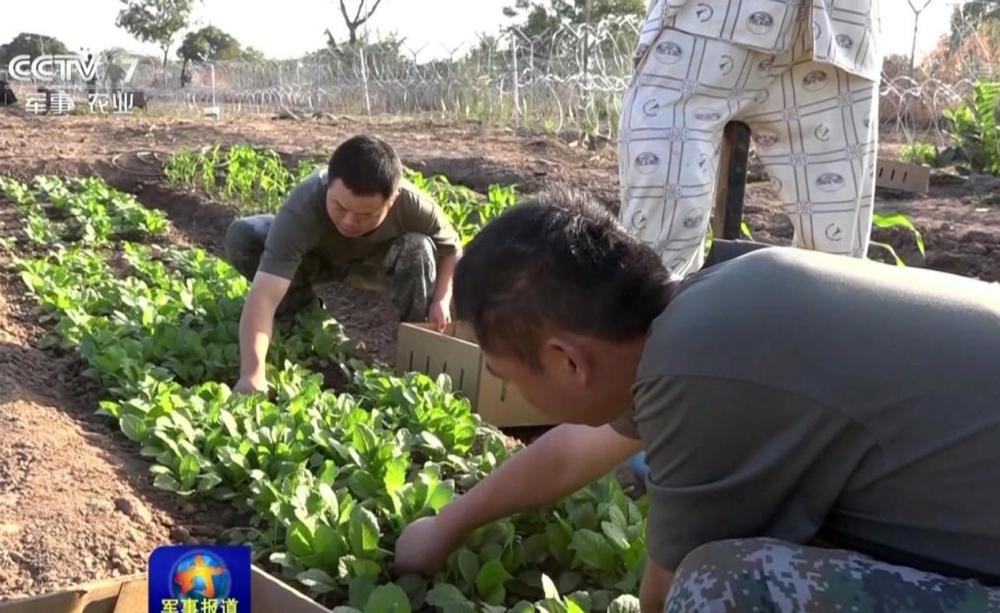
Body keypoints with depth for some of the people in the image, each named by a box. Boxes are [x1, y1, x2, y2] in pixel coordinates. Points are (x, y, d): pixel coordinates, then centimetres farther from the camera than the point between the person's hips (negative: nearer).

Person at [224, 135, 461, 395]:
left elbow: (451, 248, -13)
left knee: (419, 251, -32)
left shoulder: (412, 206, -35)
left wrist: (441, 299, -30)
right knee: (241, 238, -27)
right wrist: (252, 374, -61)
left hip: (376, 261, 1)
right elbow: (264, 297, -49)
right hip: (316, 257, 0)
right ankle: (301, 309, -3)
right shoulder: (304, 207, -42)